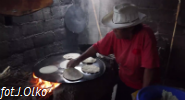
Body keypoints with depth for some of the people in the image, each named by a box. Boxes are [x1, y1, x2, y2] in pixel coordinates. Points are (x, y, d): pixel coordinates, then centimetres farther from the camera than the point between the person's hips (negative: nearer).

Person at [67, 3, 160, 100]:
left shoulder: (146, 36, -30)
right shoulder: (115, 35, -15)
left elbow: (149, 68, -27)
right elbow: (97, 47, -2)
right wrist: (78, 60, -5)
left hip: (142, 86, -4)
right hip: (124, 82, 4)